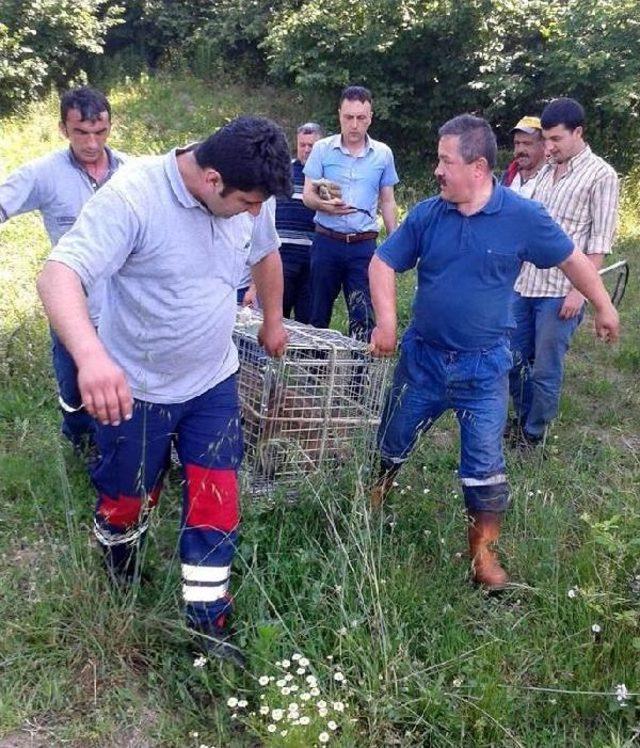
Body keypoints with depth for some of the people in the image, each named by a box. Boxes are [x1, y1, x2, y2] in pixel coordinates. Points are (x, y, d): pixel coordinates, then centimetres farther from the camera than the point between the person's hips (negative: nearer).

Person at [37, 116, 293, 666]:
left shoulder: (243, 197, -8)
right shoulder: (131, 197, -27)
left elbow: (266, 253, 15)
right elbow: (58, 275, -37)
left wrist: (273, 321, 26)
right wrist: (90, 355, -55)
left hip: (213, 383, 4)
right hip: (135, 390, -4)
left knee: (216, 501, 4)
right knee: (129, 498, 17)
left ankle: (207, 623, 22)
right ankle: (121, 575, 51)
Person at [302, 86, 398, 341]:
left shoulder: (383, 154, 5)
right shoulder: (322, 149, 0)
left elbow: (387, 202, 13)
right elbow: (307, 195, -1)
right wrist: (325, 205, -23)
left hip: (364, 245, 0)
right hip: (327, 241, 0)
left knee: (364, 314, -2)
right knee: (319, 313, 10)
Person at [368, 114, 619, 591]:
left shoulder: (523, 217, -10)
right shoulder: (426, 215, -4)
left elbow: (570, 259, 4)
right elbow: (384, 263, 3)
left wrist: (604, 307, 13)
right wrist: (386, 319, -11)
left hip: (483, 368, -2)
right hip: (422, 358, 3)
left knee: (485, 468, 1)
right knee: (391, 444, 17)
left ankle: (484, 554, 21)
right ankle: (368, 508, 43)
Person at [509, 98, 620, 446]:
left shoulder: (601, 176, -6)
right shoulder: (546, 172, 13)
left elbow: (599, 242, -9)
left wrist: (579, 291, -14)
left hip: (560, 292, -6)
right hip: (524, 285, 7)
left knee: (546, 370, 2)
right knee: (513, 360, 13)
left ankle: (533, 435, 19)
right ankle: (522, 420, 32)